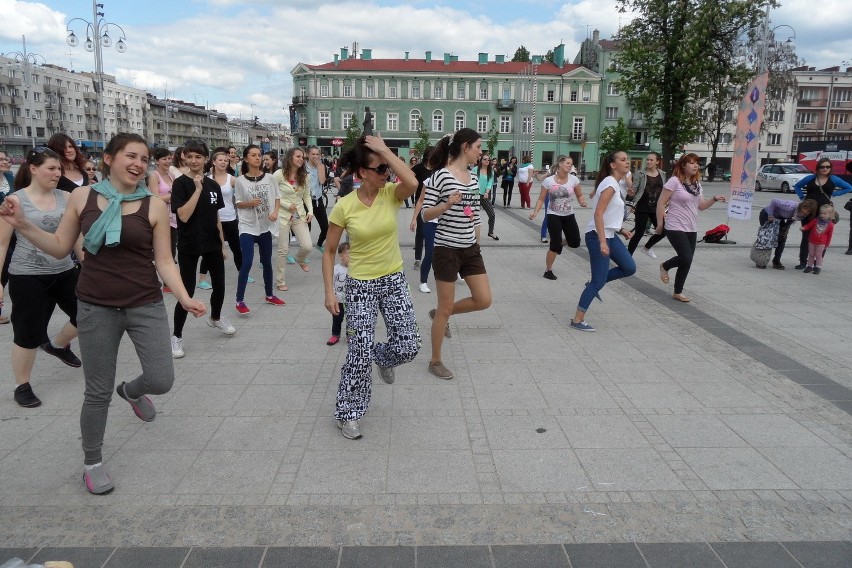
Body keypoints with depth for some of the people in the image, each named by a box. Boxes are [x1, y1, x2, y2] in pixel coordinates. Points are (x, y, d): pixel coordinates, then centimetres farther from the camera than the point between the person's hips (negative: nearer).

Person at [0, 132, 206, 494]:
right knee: (98, 392, 7)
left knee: (161, 381, -5)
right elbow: (60, 248, 7)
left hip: (146, 305, 0)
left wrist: (184, 298, -14)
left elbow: (164, 261, -2)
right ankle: (92, 462, 31)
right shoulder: (82, 197, 0)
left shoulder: (155, 206, -4)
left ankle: (132, 390, 35)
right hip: (95, 307, 0)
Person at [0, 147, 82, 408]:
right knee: (29, 333, 3)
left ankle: (57, 345, 41)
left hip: (64, 272, 5)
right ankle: (22, 387, 23)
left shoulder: (65, 197, 2)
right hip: (28, 277, -4)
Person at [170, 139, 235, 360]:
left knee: (219, 286, 14)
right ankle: (176, 336, 12)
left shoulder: (213, 185, 5)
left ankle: (215, 317, 42)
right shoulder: (180, 183, -10)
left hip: (212, 244, 5)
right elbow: (183, 216, -21)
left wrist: (222, 244, 11)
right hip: (188, 246, -5)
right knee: (187, 292, -4)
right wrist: (198, 189, -23)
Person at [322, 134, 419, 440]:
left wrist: (384, 149, -24)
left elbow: (412, 183, -32)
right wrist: (329, 292, -9)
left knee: (409, 346, 0)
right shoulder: (344, 206, -12)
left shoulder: (391, 193, -7)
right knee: (360, 353, -1)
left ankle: (382, 357, 38)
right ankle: (348, 413, 21)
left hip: (394, 280, 3)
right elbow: (329, 251, -3)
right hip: (360, 285, -2)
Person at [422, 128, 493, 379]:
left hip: (470, 248, 7)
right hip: (446, 249, -7)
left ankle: (439, 314, 31)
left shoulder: (474, 178, 9)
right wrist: (448, 204, -29)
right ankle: (435, 361, 20)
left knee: (484, 300, 6)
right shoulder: (441, 176, -12)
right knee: (446, 306, 2)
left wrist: (477, 244, 18)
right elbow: (426, 214, -12)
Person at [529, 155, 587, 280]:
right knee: (555, 246, -8)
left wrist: (582, 202, -13)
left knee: (575, 243, 2)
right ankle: (548, 270, 13)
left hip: (569, 216, 4)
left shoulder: (574, 179, -4)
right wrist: (535, 212, -16)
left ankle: (561, 240, 38)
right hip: (553, 216, -3)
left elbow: (579, 195, 9)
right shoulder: (548, 181, -10)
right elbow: (541, 199, -3)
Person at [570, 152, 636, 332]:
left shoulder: (617, 184, 11)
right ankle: (577, 320, 4)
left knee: (629, 268, 10)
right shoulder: (610, 185, -18)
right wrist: (602, 242, -28)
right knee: (599, 281, -5)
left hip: (609, 235, 10)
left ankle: (593, 284, 23)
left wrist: (620, 230, 16)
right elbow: (598, 214, -24)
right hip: (597, 236, -9)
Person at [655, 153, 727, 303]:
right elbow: (661, 203, -11)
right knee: (686, 259, -16)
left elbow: (701, 206, 17)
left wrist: (714, 199, 0)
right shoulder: (674, 181, -10)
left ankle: (678, 292, 18)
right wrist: (660, 223, -12)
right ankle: (665, 266, 16)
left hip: (691, 229, 7)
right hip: (676, 228, -7)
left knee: (686, 261, 7)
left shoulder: (697, 184, 12)